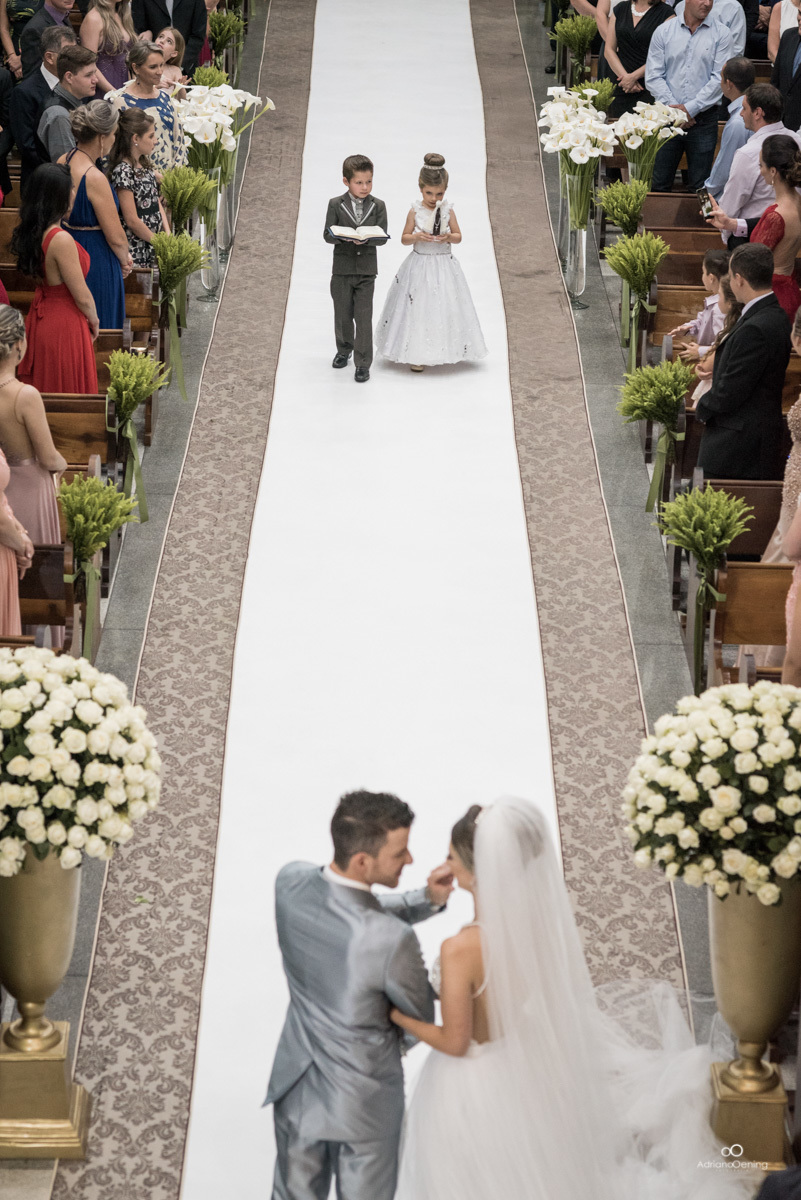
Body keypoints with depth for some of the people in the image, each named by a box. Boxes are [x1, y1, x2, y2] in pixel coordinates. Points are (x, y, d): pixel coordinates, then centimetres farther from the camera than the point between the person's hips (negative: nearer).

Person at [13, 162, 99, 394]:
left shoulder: (31, 232, 0)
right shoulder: (61, 240, -25)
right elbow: (82, 297, -19)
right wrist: (94, 321, -1)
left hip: (41, 320, 8)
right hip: (65, 326, -8)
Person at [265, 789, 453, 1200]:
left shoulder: (290, 882, -19)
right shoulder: (392, 941, -35)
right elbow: (423, 1016, -14)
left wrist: (426, 899, -12)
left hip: (297, 1085, 5)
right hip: (362, 1101, -5)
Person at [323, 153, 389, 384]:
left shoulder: (378, 206, 0)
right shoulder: (336, 205, -2)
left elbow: (383, 237, -5)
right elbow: (327, 234, -5)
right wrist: (342, 237, -26)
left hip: (366, 270, -1)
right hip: (342, 268, 1)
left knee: (364, 317, -4)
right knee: (342, 314, 13)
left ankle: (363, 363, 1)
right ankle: (344, 349, 37)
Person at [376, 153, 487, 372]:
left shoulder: (448, 211, -1)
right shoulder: (415, 211, -5)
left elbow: (458, 237, 5)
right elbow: (404, 238, 0)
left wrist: (449, 237, -16)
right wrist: (417, 236, -20)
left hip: (444, 266, 1)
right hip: (420, 265, -1)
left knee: (444, 307, 2)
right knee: (417, 308, 0)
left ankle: (442, 350, 16)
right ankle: (416, 355, 6)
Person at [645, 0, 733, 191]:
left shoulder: (721, 34, 1)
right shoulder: (663, 32, 5)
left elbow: (719, 78, -6)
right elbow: (653, 77, 1)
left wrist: (690, 109, -12)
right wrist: (673, 108, -10)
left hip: (703, 117, -1)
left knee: (700, 187, 2)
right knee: (659, 183, 3)